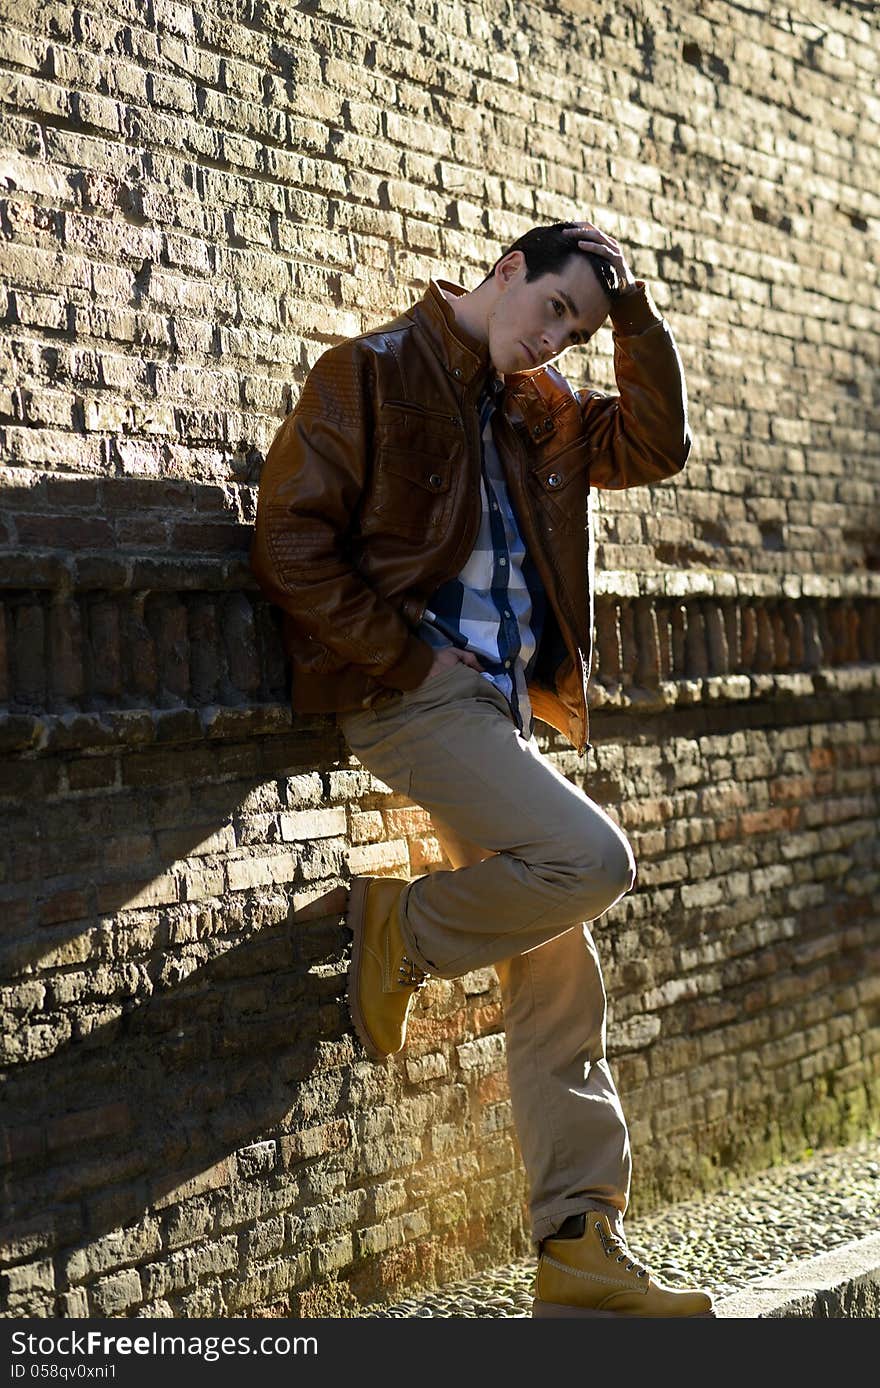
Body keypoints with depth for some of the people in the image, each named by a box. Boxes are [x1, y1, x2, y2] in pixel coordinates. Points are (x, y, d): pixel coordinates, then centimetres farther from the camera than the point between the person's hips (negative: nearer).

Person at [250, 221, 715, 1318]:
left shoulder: (537, 409, 17)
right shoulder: (369, 374, -5)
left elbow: (654, 446, 13)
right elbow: (291, 545, -11)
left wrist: (632, 311, 5)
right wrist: (409, 657, -14)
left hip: (503, 704, 8)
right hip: (409, 696, -8)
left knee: (561, 979, 4)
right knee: (590, 859, -25)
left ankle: (581, 1255, 8)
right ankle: (399, 933, -1)